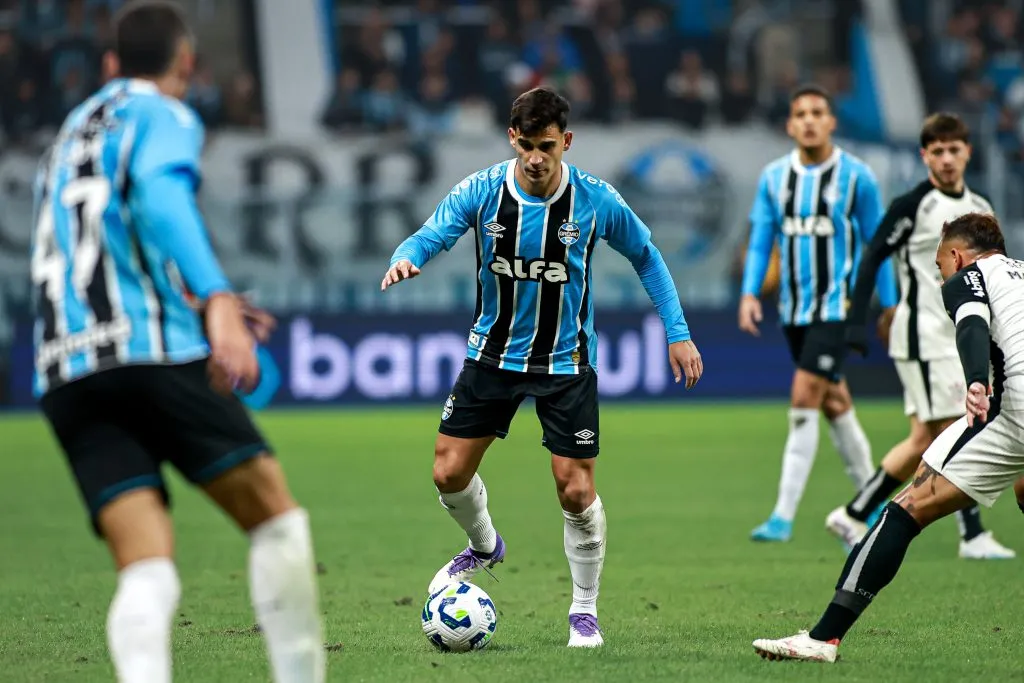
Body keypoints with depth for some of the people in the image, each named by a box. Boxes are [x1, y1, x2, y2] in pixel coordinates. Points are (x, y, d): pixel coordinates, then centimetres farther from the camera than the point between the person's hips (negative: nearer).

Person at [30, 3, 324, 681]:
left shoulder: (71, 134, 30)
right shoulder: (164, 116, 6)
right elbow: (161, 196, -16)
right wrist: (216, 301, -29)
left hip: (65, 372, 6)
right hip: (156, 353, -6)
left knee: (147, 574, -5)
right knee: (277, 514, 7)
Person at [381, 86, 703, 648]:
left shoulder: (596, 200, -12)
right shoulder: (481, 191, -11)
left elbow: (645, 257, 2)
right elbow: (432, 235, -20)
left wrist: (677, 332, -1)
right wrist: (405, 259, -44)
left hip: (565, 362, -2)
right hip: (493, 353, 2)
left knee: (576, 492, -7)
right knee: (449, 474, 1)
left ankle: (584, 609, 14)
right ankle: (485, 547, 35)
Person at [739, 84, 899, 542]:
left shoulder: (856, 176, -5)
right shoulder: (774, 177, 5)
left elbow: (876, 244, 1)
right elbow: (760, 241, 7)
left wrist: (889, 306, 2)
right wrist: (750, 292, -7)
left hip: (837, 305, -5)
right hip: (794, 308, 5)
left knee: (804, 399, -15)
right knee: (833, 402, 12)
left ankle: (784, 515, -15)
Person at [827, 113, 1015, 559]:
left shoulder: (980, 209, 11)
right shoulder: (912, 206, -10)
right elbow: (872, 258, -10)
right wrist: (857, 321, -17)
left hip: (958, 339, 8)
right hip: (923, 339, -8)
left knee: (924, 442, 8)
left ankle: (853, 516, 16)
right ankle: (973, 537, -3)